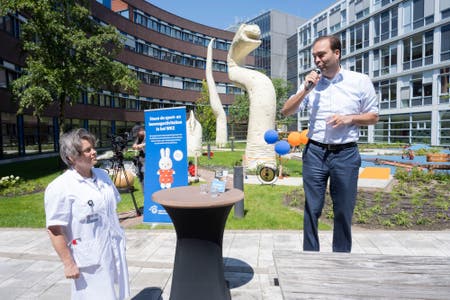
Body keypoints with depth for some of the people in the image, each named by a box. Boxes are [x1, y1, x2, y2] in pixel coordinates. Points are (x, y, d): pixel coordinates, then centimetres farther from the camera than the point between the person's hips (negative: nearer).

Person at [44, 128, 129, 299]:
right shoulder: (60, 188, -19)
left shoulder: (102, 175, 2)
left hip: (114, 251, 7)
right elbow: (54, 230, -17)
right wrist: (69, 264, -15)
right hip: (89, 260, -6)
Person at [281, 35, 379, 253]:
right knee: (312, 209, 6)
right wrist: (305, 90, -9)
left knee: (344, 211, 9)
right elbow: (286, 111, 4)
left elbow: (373, 117, 7)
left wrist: (349, 118, -11)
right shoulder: (311, 83, 7)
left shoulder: (360, 81, 2)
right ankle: (310, 255, 21)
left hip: (346, 154, -1)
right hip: (315, 152, 1)